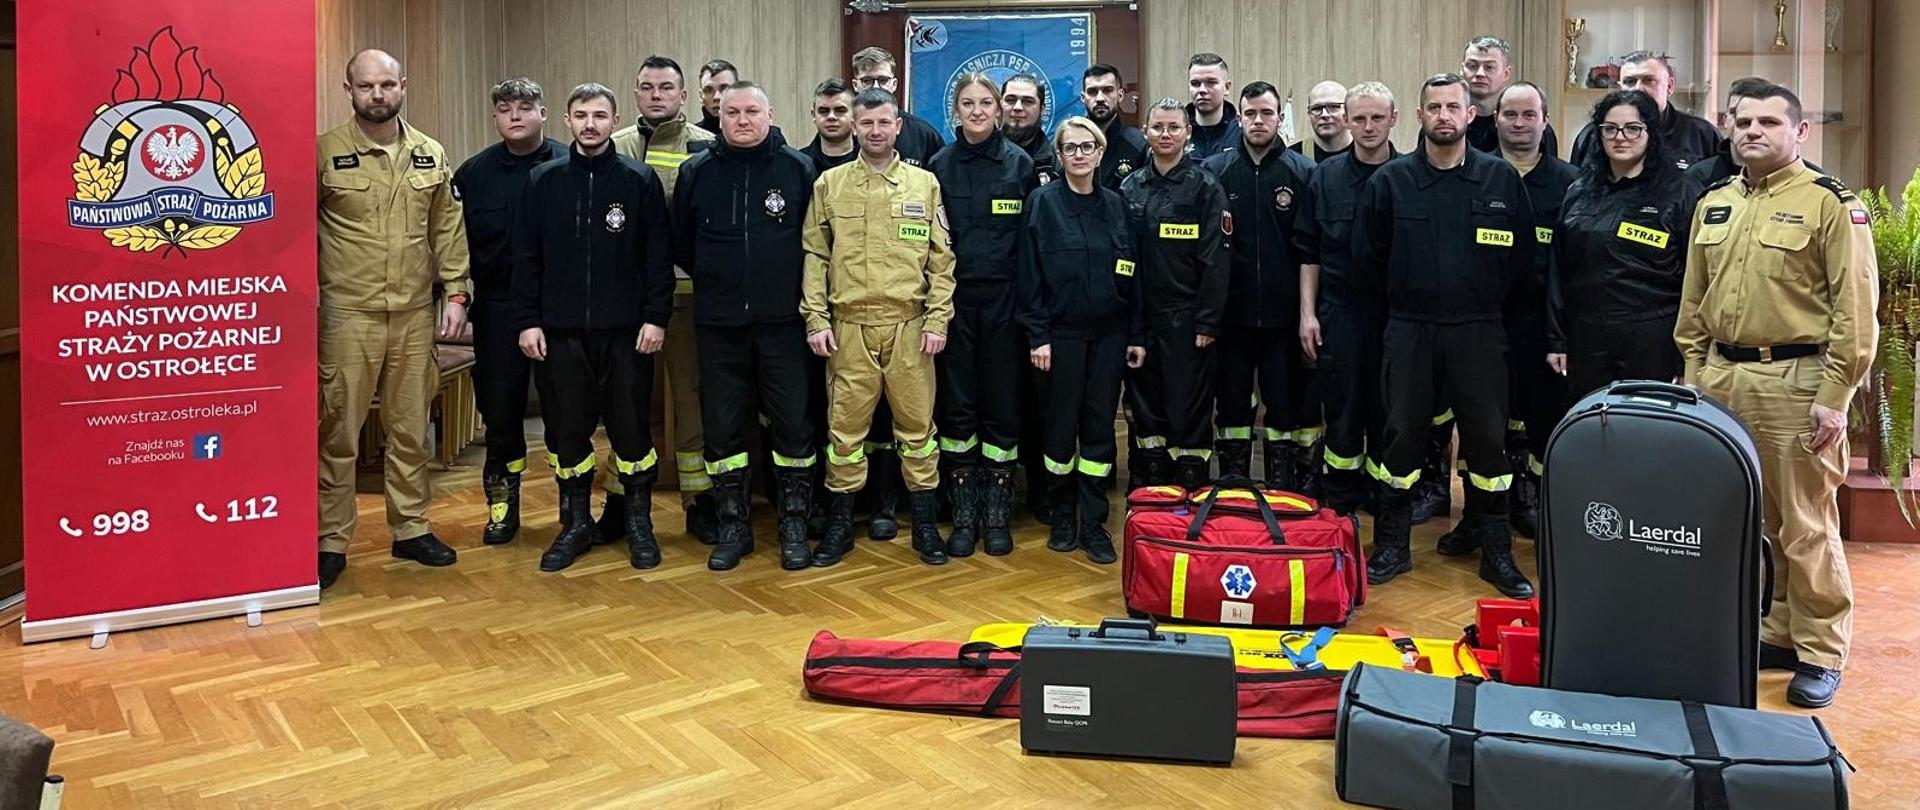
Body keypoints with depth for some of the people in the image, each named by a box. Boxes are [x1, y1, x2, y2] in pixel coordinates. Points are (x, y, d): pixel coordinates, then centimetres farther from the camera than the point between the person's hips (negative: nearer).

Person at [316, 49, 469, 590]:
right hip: (347, 313, -3)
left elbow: (448, 228, 10)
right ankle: (331, 542, 13)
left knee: (410, 428, 12)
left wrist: (455, 292, 4)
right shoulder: (325, 152, -4)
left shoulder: (431, 155, 7)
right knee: (338, 430, 3)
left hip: (415, 313, 4)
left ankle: (411, 529, 25)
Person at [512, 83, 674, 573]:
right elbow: (527, 257, 5)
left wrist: (656, 317, -7)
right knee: (567, 429, 7)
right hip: (562, 330, 2)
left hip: (627, 330, -2)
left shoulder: (640, 180, 0)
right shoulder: (544, 182, 5)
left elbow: (659, 256, -1)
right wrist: (528, 321, 0)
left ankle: (639, 521, 18)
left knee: (632, 427, 4)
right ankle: (576, 522, 21)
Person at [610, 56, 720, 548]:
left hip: (689, 289, -2)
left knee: (692, 394, 6)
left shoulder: (708, 149, 1)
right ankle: (621, 501, 19)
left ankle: (700, 500, 16)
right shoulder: (615, 149, 7)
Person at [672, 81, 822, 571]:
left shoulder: (799, 168, -1)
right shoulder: (696, 172, 4)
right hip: (719, 323, 2)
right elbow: (679, 243, 11)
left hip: (783, 321, -2)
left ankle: (794, 524, 15)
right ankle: (734, 525, 20)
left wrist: (786, 279, 0)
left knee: (794, 424, 2)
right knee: (723, 427, 7)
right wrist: (715, 277, 7)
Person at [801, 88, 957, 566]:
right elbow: (814, 256, 5)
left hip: (910, 326, 0)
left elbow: (941, 257, 5)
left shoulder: (924, 183, 6)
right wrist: (816, 319, -2)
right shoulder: (829, 184, 6)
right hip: (849, 326, 0)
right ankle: (840, 524, 18)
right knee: (845, 426, 5)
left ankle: (925, 524, 17)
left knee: (917, 424, 6)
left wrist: (938, 319, -2)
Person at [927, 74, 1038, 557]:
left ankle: (997, 510, 14)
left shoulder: (1019, 163, 3)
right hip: (954, 297, 1)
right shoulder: (939, 166, 5)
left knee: (1002, 402, 3)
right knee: (956, 403, 4)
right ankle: (963, 513, 13)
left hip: (1003, 298, -1)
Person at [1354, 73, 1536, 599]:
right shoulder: (1390, 180, 0)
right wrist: (1402, 304, 8)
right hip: (1409, 332, 0)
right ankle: (1392, 546, 18)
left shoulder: (1502, 179, 1)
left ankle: (1497, 554, 17)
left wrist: (1486, 302, 6)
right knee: (1402, 436, 6)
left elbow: (1522, 254, 6)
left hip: (1478, 332, 0)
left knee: (1487, 438, 5)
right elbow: (1367, 255, 6)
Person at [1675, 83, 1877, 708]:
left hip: (1796, 381, -6)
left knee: (1805, 525, -1)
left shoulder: (1831, 204, -5)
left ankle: (1821, 652, 12)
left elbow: (1855, 307, -9)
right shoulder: (1713, 205, 13)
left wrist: (1835, 396, -14)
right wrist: (1694, 371, 12)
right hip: (1721, 378, 6)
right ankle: (1774, 633, 25)